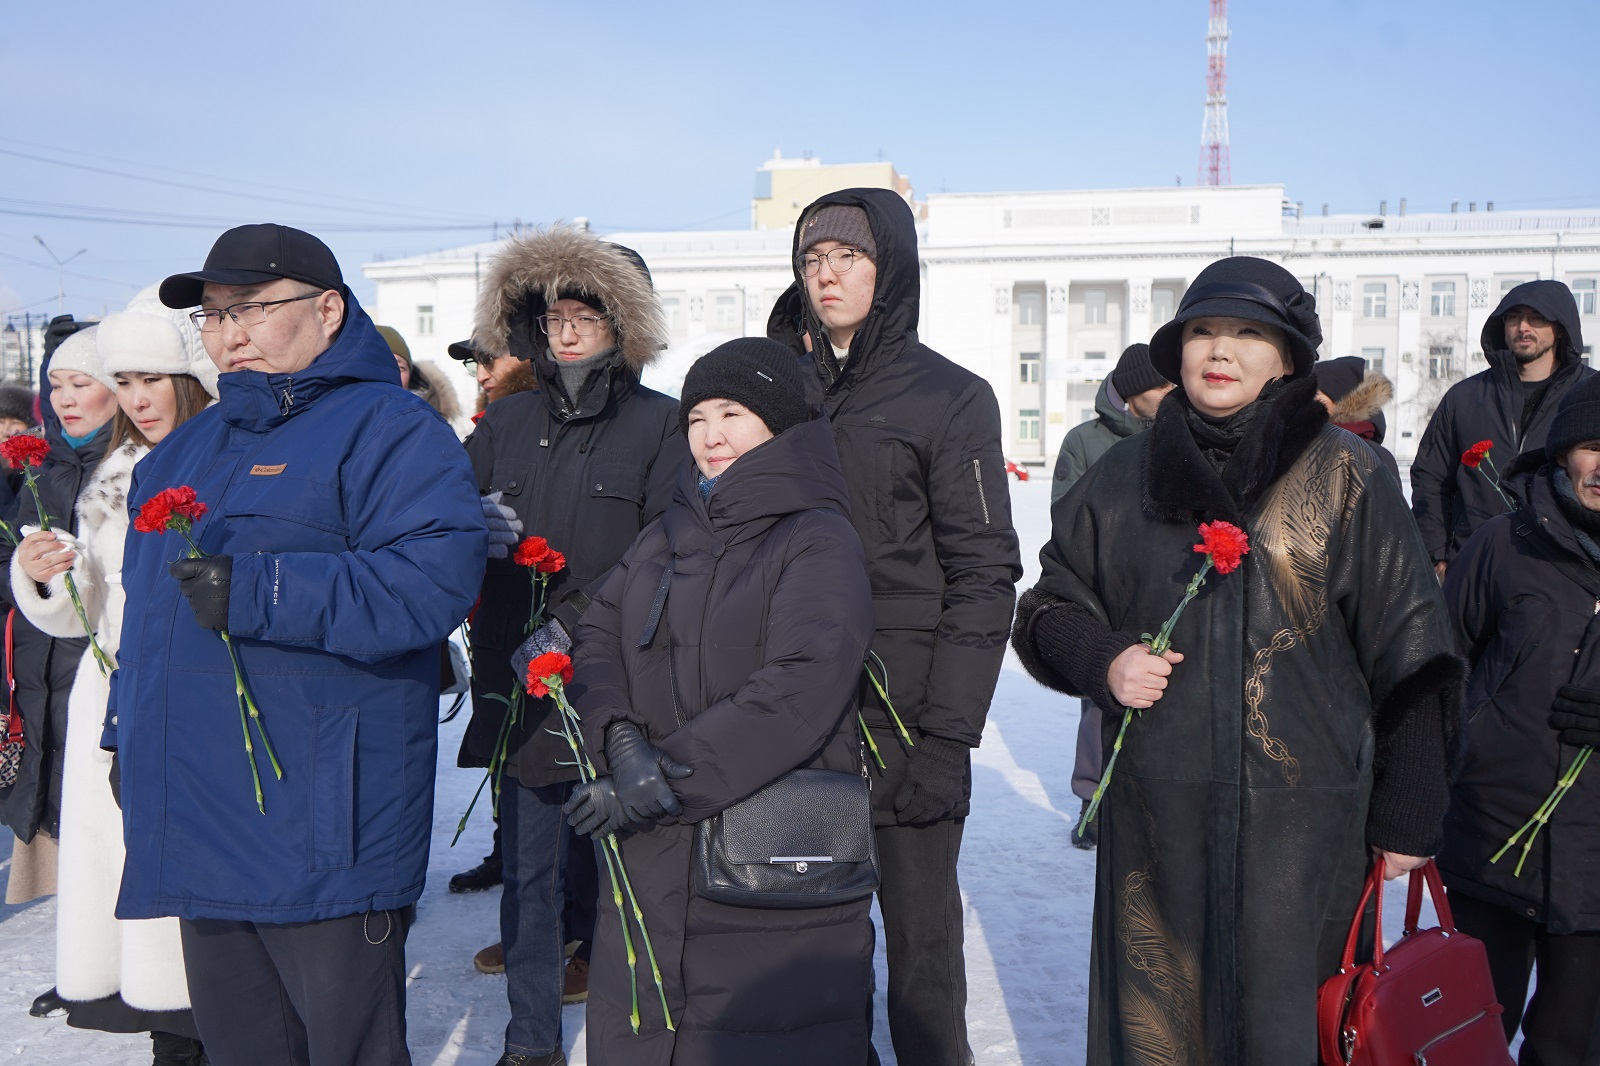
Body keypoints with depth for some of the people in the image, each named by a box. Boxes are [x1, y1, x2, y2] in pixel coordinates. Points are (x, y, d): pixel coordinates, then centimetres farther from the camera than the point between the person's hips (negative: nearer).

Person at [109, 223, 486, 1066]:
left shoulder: (388, 429, -8)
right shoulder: (189, 447, 18)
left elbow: (435, 579, -23)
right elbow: (145, 603, 27)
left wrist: (256, 592, -26)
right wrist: (127, 733, 22)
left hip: (319, 836, -8)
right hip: (195, 830, 8)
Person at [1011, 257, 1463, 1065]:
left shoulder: (1344, 475, 0)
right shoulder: (1124, 476, 8)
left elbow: (1409, 649, 1)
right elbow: (1050, 608, 16)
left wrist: (1407, 816, 1)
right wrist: (1101, 662, -6)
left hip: (1301, 815, -2)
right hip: (1155, 815, 2)